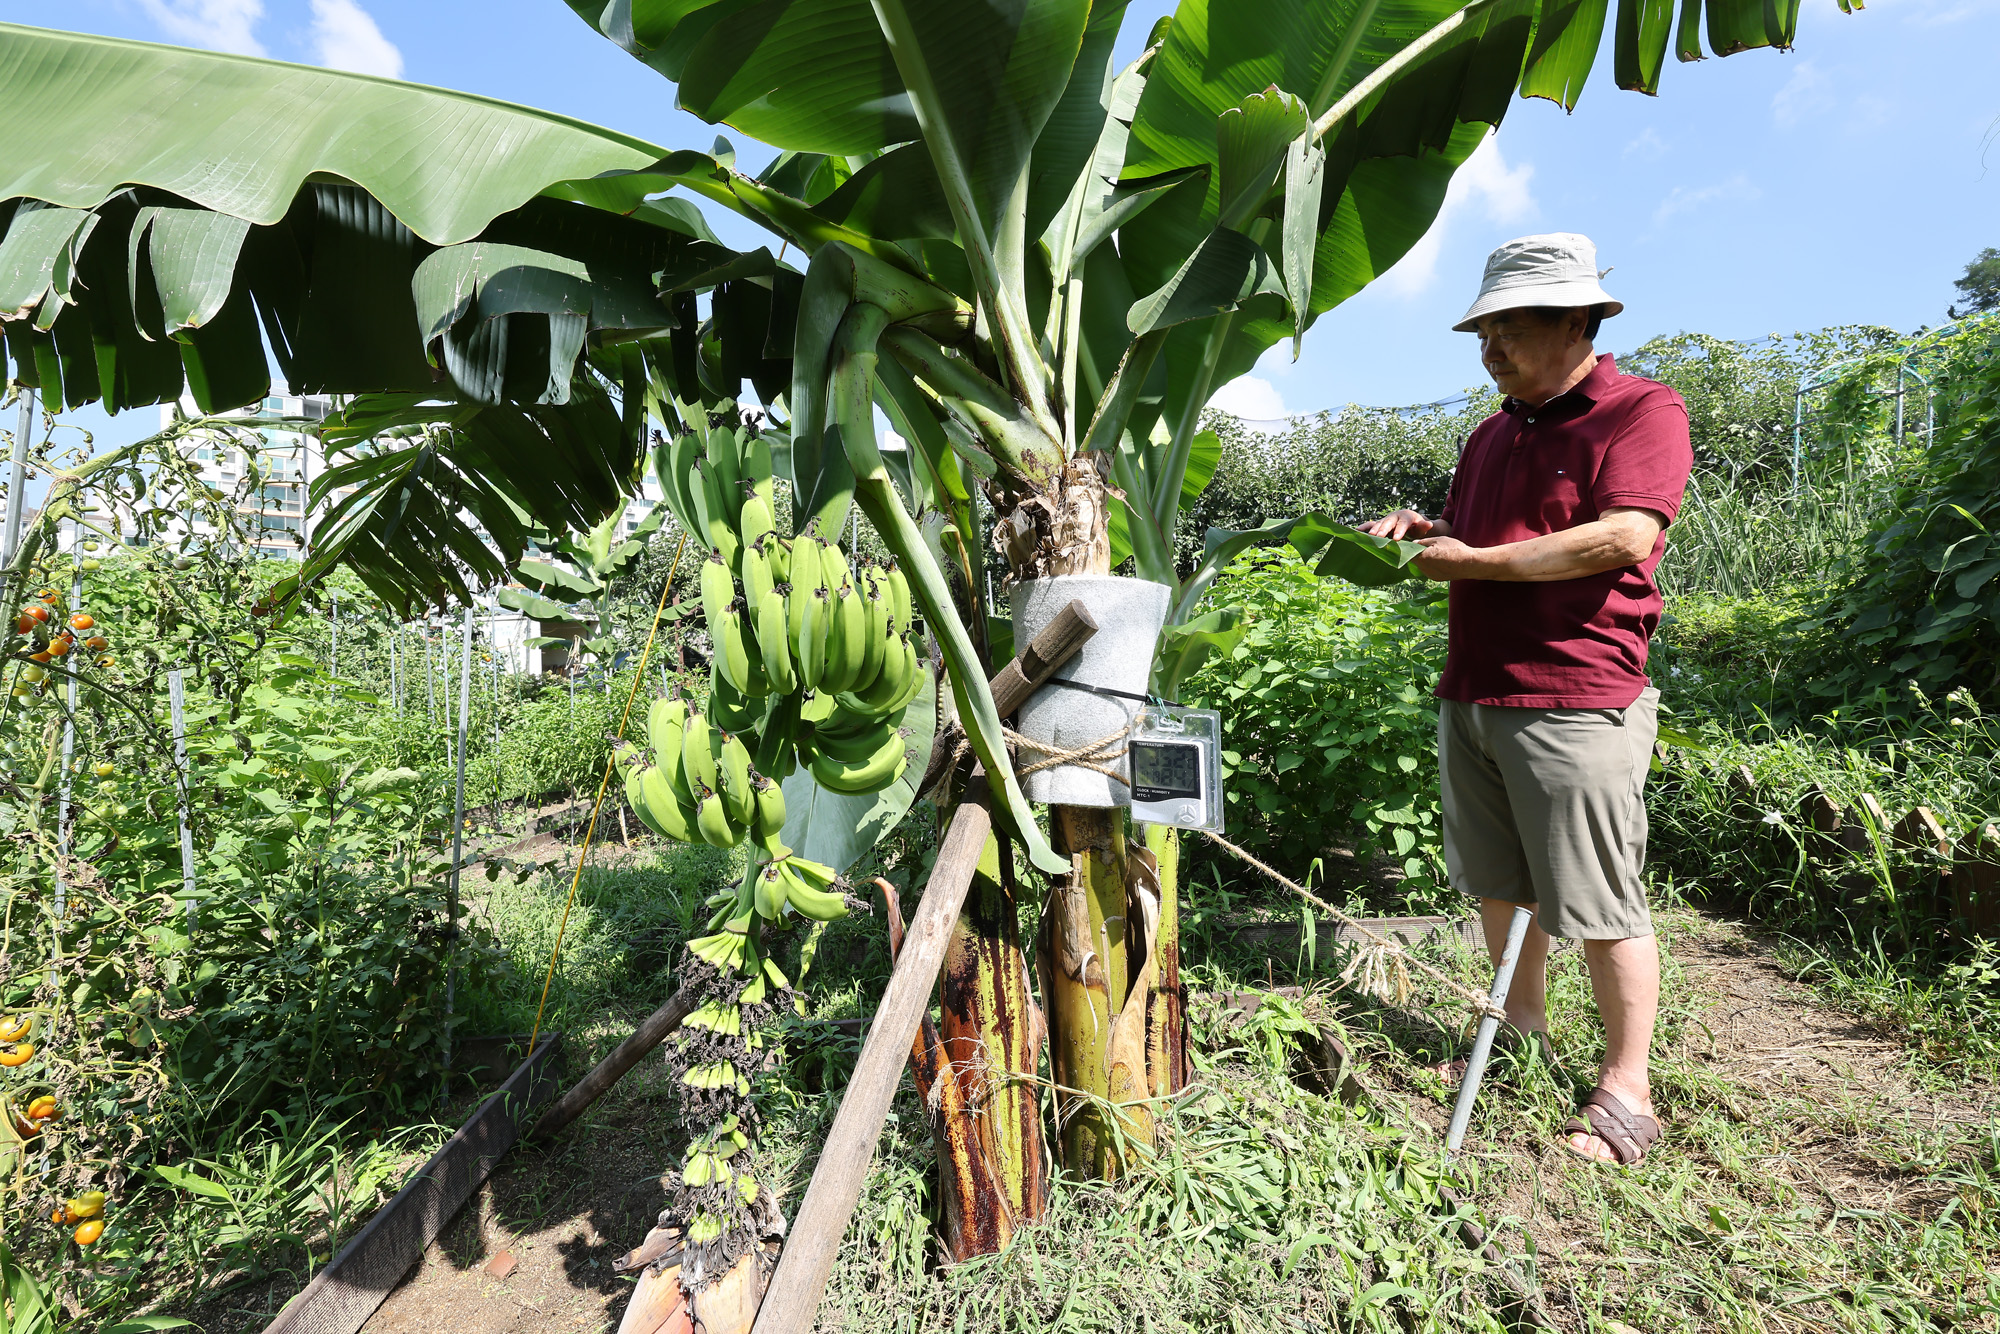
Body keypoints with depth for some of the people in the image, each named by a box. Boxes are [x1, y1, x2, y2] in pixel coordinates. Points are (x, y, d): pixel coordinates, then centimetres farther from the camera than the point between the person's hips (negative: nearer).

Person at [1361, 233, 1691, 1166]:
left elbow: (1623, 536, -18)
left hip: (1575, 704, -7)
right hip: (1471, 698, 8)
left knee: (1601, 907, 1)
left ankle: (1625, 1090, 17)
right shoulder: (1492, 435, 20)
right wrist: (1422, 531, 7)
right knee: (1497, 884, 15)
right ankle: (1521, 1031, 33)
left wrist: (1473, 561, -14)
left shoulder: (1642, 411, -4)